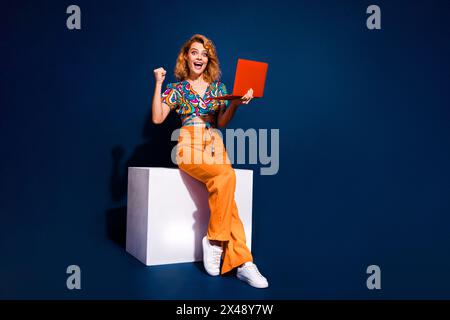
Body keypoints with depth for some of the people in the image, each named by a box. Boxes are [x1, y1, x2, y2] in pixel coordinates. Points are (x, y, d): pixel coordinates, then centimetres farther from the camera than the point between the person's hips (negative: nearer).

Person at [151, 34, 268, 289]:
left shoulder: (218, 86, 20)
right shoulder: (177, 88, 14)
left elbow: (222, 122, 14)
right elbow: (157, 118, 2)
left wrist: (235, 104, -2)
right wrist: (158, 84, -1)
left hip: (215, 145, 3)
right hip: (190, 146, -3)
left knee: (223, 186, -29)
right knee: (227, 176, -32)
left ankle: (239, 261, -25)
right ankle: (242, 260, -23)